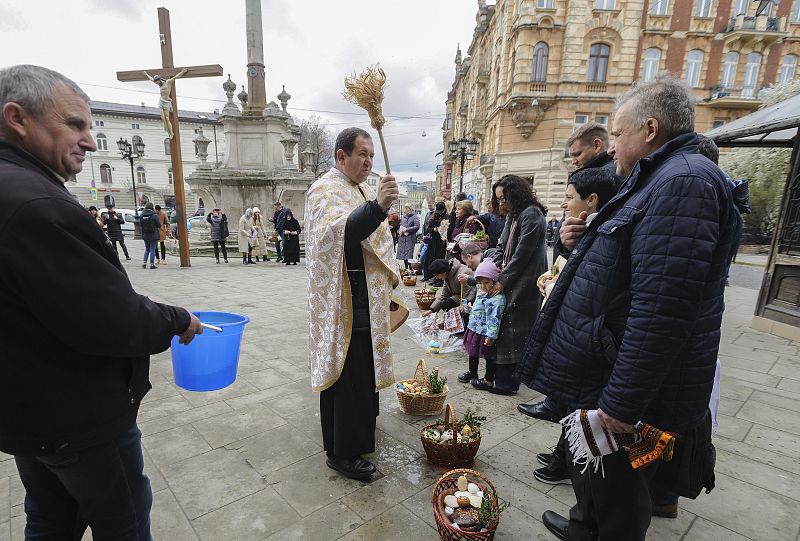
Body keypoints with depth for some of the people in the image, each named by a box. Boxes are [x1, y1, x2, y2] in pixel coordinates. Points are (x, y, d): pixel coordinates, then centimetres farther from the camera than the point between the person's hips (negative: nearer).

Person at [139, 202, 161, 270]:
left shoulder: (141, 215, -1)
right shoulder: (154, 215, -14)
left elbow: (140, 224, 8)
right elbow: (159, 225, -9)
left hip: (145, 235, 4)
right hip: (153, 235, -4)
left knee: (147, 249, 19)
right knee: (152, 249, 2)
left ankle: (144, 263, 12)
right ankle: (152, 264, 3)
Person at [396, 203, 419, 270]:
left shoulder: (415, 217, 1)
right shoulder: (403, 218, 20)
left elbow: (417, 227, -11)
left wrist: (406, 229, -14)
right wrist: (399, 231, -1)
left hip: (410, 240, -6)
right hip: (401, 239, 6)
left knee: (409, 256, -12)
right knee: (402, 256, 5)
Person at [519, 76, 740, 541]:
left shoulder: (683, 183, -23)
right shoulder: (661, 179, 13)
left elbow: (661, 309, -30)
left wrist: (622, 402, -25)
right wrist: (585, 243, 3)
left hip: (626, 393, -10)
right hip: (601, 373, 11)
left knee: (615, 490, 12)